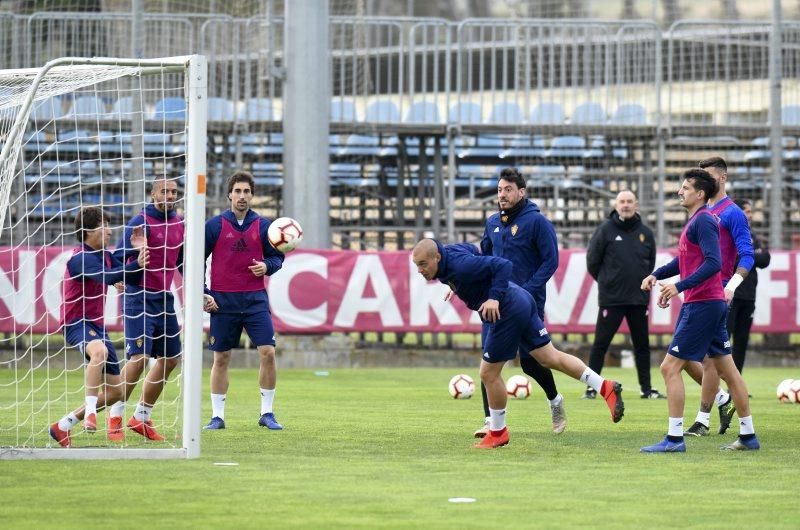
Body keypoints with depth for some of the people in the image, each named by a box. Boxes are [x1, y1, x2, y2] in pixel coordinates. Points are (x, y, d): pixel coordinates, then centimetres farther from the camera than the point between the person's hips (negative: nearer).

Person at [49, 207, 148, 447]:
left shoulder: (105, 256, 13)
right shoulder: (81, 258, -16)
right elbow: (108, 277, -32)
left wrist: (139, 252, -3)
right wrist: (137, 264, -43)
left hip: (96, 325, 9)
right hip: (77, 323, -9)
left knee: (115, 391, 9)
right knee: (99, 351, -44)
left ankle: (64, 425, 20)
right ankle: (90, 411, -45)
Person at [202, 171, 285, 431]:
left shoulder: (263, 225, 5)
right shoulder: (214, 226, 0)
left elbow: (277, 257, 13)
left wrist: (266, 266, -10)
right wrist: (202, 294, -4)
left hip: (255, 300, 1)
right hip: (223, 302, -1)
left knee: (268, 353, -9)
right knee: (221, 358, 4)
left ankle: (267, 413, 2)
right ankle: (217, 416, 12)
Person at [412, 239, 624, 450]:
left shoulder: (459, 265, -26)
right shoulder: (449, 252, 2)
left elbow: (502, 265, -28)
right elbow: (470, 249, 25)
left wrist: (495, 297, -29)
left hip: (507, 311, -10)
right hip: (521, 301, 10)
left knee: (489, 373, 2)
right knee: (550, 357, 13)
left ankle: (497, 432, 17)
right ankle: (606, 388, 11)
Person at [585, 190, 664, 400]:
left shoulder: (645, 233, 5)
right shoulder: (605, 230, -5)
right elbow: (592, 261, -1)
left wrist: (642, 280, 10)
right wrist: (606, 281, 5)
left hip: (639, 299, 4)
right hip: (611, 299, -4)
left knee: (642, 344, 8)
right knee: (600, 343, -2)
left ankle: (646, 389, 14)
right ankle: (591, 387, 3)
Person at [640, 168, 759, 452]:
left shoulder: (703, 221, -14)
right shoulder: (694, 221, 17)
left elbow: (713, 263, -24)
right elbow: (685, 260, 27)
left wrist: (680, 286, -29)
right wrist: (657, 275, 12)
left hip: (701, 306, -10)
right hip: (714, 304, 10)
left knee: (670, 367, -9)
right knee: (727, 369, 13)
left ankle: (674, 438, -10)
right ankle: (748, 436, 17)